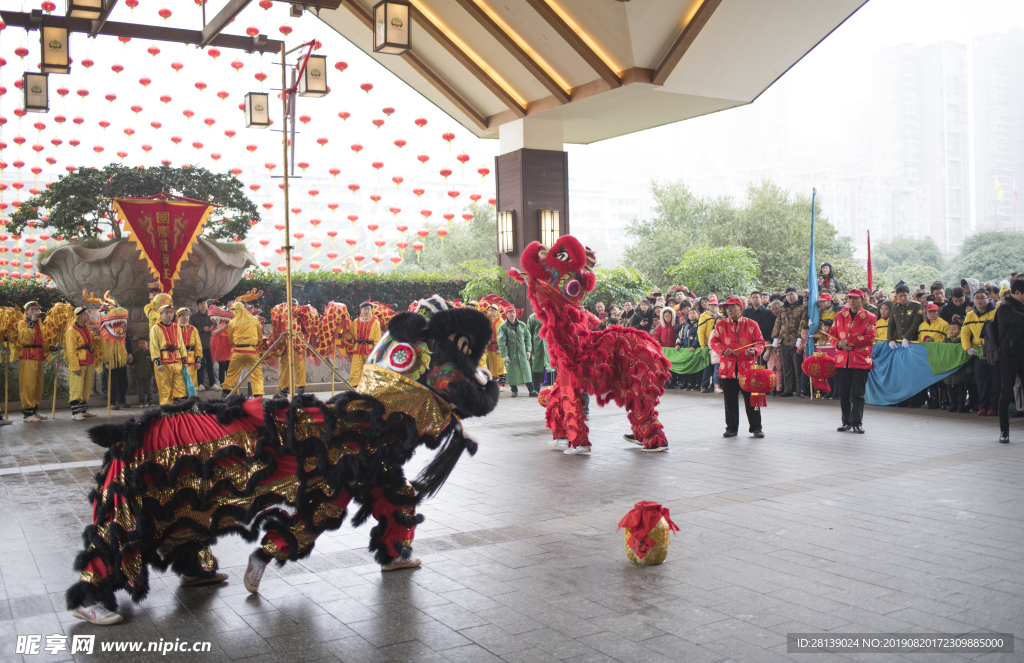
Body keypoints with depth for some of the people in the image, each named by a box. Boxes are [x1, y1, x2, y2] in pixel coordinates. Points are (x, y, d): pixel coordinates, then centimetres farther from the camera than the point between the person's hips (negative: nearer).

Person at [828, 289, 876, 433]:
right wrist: (839, 344, -10)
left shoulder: (869, 317, 2)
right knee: (843, 393, 6)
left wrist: (849, 341, -14)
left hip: (860, 361, -3)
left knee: (858, 394, -2)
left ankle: (857, 423, 4)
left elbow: (870, 338, -8)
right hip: (842, 360, 3)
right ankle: (846, 422, 16)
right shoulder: (840, 316, 12)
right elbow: (831, 334, 11)